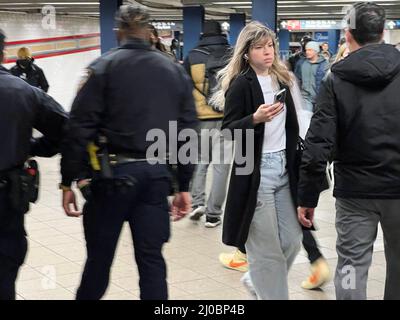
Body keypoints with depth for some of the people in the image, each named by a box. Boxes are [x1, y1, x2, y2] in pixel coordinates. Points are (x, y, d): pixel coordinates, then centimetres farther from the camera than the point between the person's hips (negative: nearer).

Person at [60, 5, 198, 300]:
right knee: (151, 258, 8)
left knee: (99, 256, 10)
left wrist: (69, 181, -3)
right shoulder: (176, 71, 10)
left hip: (113, 173, -3)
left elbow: (80, 127, -8)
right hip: (156, 175, 3)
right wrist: (184, 186, 13)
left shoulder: (104, 67, -2)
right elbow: (188, 130, 9)